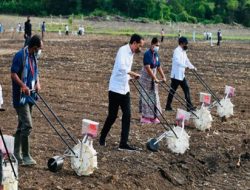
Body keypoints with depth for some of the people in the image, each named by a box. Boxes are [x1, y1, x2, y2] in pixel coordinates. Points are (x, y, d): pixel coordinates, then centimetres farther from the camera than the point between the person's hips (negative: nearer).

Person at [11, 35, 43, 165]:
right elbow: (13, 74, -18)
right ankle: (26, 156, -5)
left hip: (29, 96, 9)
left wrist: (37, 83, -1)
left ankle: (16, 155, 20)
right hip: (20, 97, -9)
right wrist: (23, 86, -29)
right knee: (27, 126, -12)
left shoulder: (33, 57, 12)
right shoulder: (20, 56, -14)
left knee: (22, 126, 12)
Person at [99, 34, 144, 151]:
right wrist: (133, 74, -25)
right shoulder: (123, 50, -16)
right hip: (116, 89, -8)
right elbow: (121, 67, -31)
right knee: (112, 116, 1)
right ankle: (102, 138, 24)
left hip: (125, 89, 8)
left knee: (127, 115, 0)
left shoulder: (131, 53, 11)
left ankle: (123, 143, 3)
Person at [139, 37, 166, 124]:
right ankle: (144, 117, 5)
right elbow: (147, 68, -26)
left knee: (154, 96, 9)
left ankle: (153, 117, 16)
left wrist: (163, 77, 5)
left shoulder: (156, 54, 4)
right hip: (146, 77, -8)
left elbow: (159, 67, 11)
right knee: (146, 97, -2)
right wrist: (155, 78, -27)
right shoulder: (147, 54, -19)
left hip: (153, 78, 8)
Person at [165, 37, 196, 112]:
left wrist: (192, 67, 3)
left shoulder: (183, 51, 14)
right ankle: (168, 106, 9)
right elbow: (177, 61, -31)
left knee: (186, 89, 5)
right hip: (176, 75, -9)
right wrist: (186, 66, -42)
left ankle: (189, 106, 7)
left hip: (182, 75, 9)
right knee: (172, 91, -1)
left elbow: (186, 61, 18)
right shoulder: (177, 51, -15)